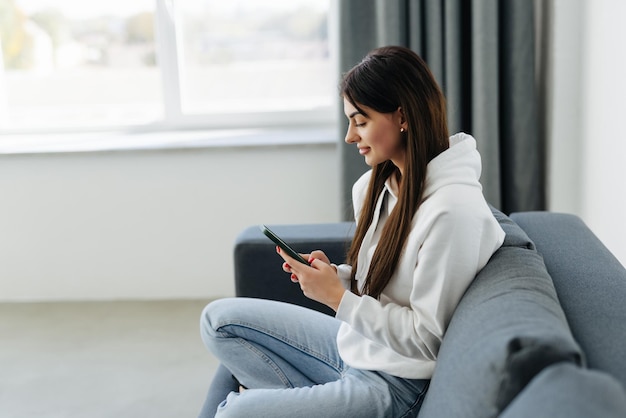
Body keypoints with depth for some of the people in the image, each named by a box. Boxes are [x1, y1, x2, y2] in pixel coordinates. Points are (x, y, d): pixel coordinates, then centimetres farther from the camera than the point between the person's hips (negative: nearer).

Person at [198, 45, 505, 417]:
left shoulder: (453, 208, -25)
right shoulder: (375, 185, 1)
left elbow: (426, 338, -21)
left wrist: (337, 297, -18)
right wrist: (336, 275, -6)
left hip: (393, 382, -9)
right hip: (354, 340, 9)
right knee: (219, 319, 7)